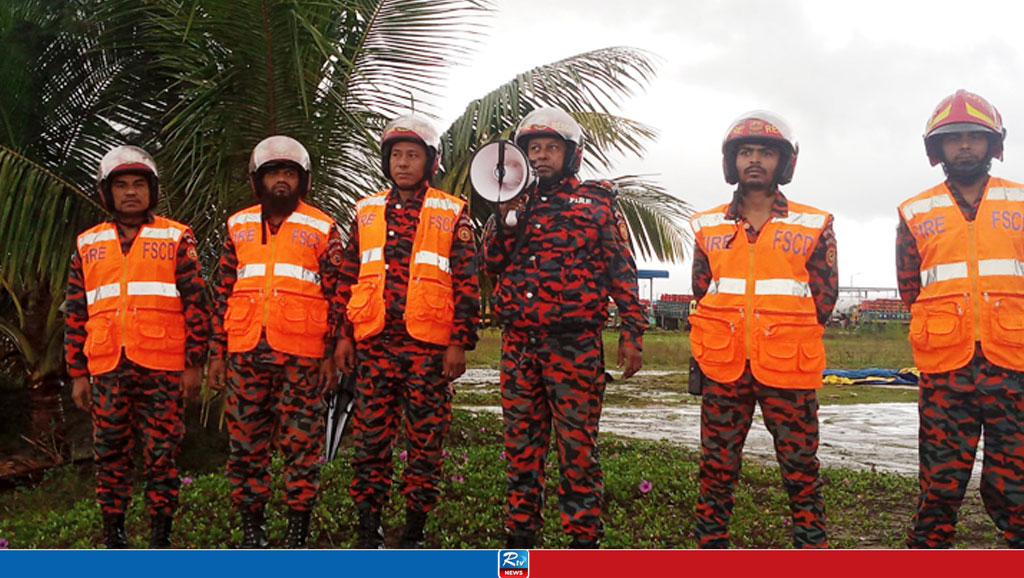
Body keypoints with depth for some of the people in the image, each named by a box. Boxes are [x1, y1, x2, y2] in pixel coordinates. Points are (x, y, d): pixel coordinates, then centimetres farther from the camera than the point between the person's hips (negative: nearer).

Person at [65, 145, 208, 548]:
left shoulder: (177, 239, 4)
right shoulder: (88, 245, 13)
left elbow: (195, 303, 0)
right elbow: (75, 314, 13)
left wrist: (194, 364, -5)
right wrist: (77, 373, 9)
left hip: (162, 368, -3)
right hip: (107, 370, 3)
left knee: (161, 455, 2)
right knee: (110, 454, 8)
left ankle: (160, 537, 12)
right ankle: (113, 534, 20)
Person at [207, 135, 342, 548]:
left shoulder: (323, 230, 5)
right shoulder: (238, 227, 14)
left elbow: (335, 296, 4)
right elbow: (223, 293, 14)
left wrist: (332, 355, -2)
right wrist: (216, 352, 9)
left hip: (302, 354, -3)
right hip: (246, 353, 3)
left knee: (301, 444, 1)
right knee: (246, 443, 7)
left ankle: (298, 531, 10)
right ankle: (251, 526, 18)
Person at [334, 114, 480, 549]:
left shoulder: (452, 214, 3)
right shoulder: (367, 211, 13)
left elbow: (467, 282, 0)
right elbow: (349, 278, 15)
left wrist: (460, 342, -5)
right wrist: (344, 334, 9)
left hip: (428, 345, -2)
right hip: (374, 343, 3)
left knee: (426, 442, 4)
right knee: (370, 437, 5)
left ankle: (414, 532, 16)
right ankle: (368, 529, 16)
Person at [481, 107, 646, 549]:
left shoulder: (596, 203, 7)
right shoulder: (514, 204, 18)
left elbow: (622, 270, 3)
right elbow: (492, 262, 6)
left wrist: (632, 332, -4)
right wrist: (509, 210, -6)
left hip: (574, 345, -4)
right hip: (518, 344, 4)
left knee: (577, 447, -2)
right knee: (521, 446, 9)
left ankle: (584, 541, 7)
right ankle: (519, 536, 20)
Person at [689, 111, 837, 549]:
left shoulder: (814, 227, 3)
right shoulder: (708, 227, 9)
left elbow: (824, 294, 5)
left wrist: (786, 336, -2)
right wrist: (728, 337, 5)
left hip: (789, 369, -2)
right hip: (724, 368, 2)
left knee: (800, 468, 6)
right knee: (717, 467, 8)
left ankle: (812, 544, 17)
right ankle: (710, 545, 20)